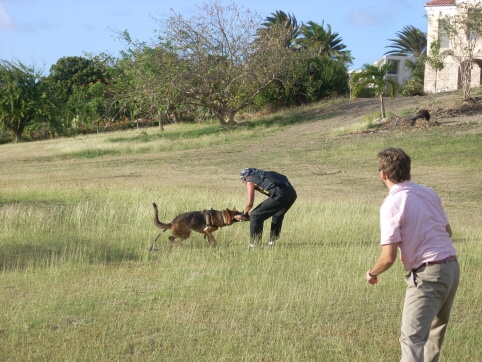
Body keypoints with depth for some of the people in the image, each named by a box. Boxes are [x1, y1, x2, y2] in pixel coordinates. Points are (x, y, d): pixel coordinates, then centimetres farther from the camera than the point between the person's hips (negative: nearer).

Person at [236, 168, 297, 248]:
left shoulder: (250, 181, 11)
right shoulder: (264, 174, 33)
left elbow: (250, 203, 3)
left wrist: (244, 214, 23)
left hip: (279, 195, -8)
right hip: (292, 193, 8)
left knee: (255, 215, 3)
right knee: (278, 215, 34)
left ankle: (254, 244, 5)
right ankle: (273, 241, 38)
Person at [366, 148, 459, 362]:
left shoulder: (392, 204, -14)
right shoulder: (428, 193, 8)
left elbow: (388, 258, -17)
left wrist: (372, 273, 4)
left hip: (427, 274, -8)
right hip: (452, 266, 8)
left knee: (412, 338, -12)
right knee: (436, 328, 26)